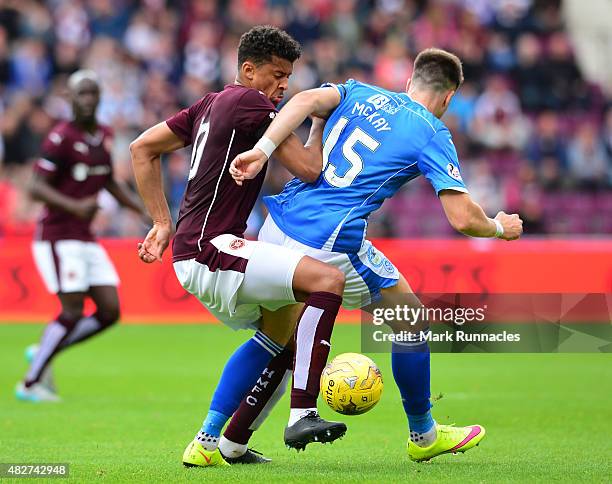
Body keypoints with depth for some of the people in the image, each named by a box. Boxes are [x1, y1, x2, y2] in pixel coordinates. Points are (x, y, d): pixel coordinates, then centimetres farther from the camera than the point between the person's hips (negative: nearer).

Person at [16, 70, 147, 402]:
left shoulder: (104, 136, 11)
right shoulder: (61, 138, -14)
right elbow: (36, 187, -18)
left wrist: (144, 210, 20)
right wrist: (75, 207, -31)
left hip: (86, 238, 8)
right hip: (58, 237, -8)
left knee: (109, 311, 1)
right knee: (73, 311, -12)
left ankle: (44, 351, 18)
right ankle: (31, 383, -1)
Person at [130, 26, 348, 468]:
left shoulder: (212, 105, 18)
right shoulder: (251, 103, -10)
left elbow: (142, 149, 22)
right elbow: (309, 169, -12)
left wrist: (163, 223, 19)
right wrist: (321, 120, 5)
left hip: (196, 251, 11)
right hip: (209, 250, -11)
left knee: (280, 328, 27)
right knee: (328, 279, -23)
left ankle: (208, 444, 27)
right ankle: (304, 415, -26)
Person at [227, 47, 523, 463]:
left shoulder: (361, 93, 16)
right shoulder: (433, 134, 1)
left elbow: (307, 100, -4)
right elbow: (463, 218, -6)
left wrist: (262, 149, -13)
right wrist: (499, 227, 14)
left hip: (278, 228, 6)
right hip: (332, 249, -6)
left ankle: (228, 443, 18)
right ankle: (423, 436, 29)